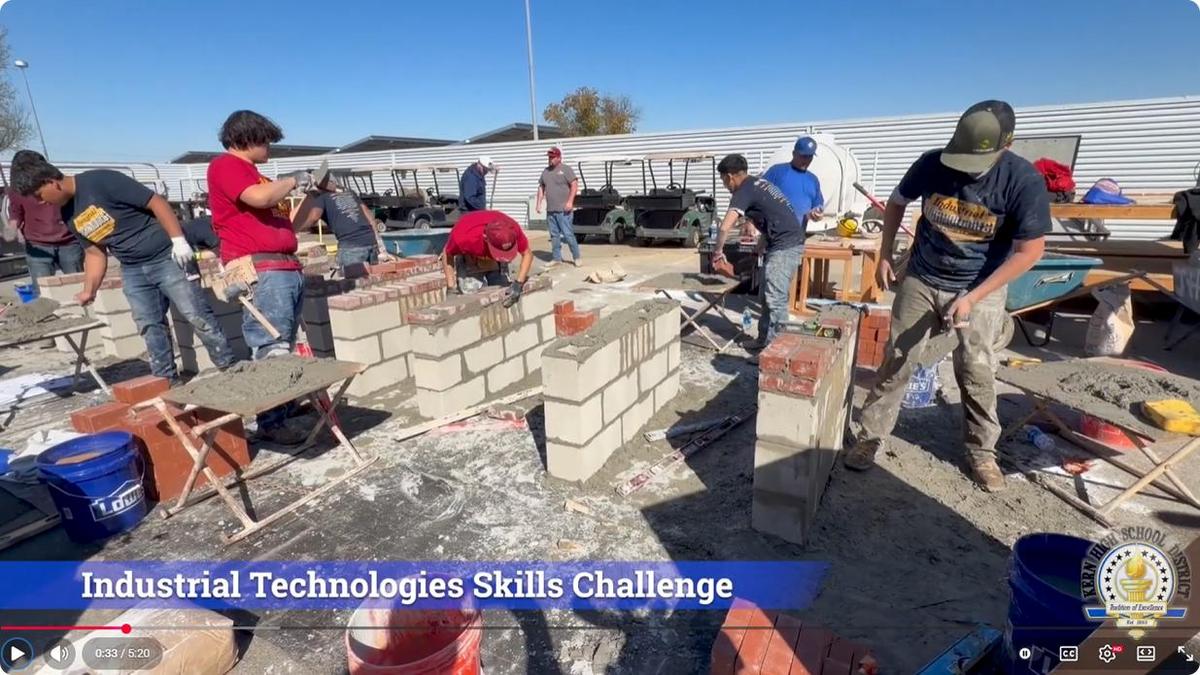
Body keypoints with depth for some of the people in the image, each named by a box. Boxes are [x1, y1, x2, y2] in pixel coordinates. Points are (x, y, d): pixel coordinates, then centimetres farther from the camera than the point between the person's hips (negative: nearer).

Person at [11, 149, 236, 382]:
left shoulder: (101, 181, -16)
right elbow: (94, 252, 13)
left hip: (166, 258, -8)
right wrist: (89, 291, 3)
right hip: (132, 270, 8)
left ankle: (231, 370, -2)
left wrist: (178, 240, -23)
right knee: (150, 327, 7)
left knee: (198, 317, -9)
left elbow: (157, 202, -17)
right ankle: (167, 380, 15)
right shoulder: (69, 215, 8)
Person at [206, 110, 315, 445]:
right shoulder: (225, 165, 0)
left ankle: (289, 404, 14)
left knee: (286, 349, 9)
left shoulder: (254, 175, 26)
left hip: (288, 268, 9)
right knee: (271, 351, -14)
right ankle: (271, 423, -9)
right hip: (259, 271, -9)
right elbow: (260, 198, -19)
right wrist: (292, 180, -3)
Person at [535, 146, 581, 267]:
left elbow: (574, 185, -9)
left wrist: (570, 202, -17)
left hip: (563, 210, -6)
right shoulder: (545, 171, 16)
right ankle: (556, 258, 16)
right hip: (550, 210, 6)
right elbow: (541, 188, 20)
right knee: (554, 235, 9)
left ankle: (576, 257, 4)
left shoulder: (565, 169, -2)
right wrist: (539, 204, 12)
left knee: (568, 234, -7)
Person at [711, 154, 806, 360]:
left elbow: (725, 227, -24)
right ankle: (764, 340, 23)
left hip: (785, 246, -10)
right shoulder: (757, 183, 18)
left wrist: (718, 251, -10)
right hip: (785, 243, 10)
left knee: (775, 299, -9)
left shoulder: (744, 192, -13)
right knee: (766, 296, 14)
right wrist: (764, 245, 27)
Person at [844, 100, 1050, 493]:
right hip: (920, 281, 1)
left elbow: (1029, 250, -14)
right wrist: (885, 255, 4)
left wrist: (971, 298, -20)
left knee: (977, 371, 3)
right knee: (897, 361, 1)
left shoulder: (1024, 181, -19)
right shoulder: (932, 164, -14)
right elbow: (897, 202, 6)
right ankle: (871, 435, 13)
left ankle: (982, 451, 23)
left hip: (982, 289, -1)